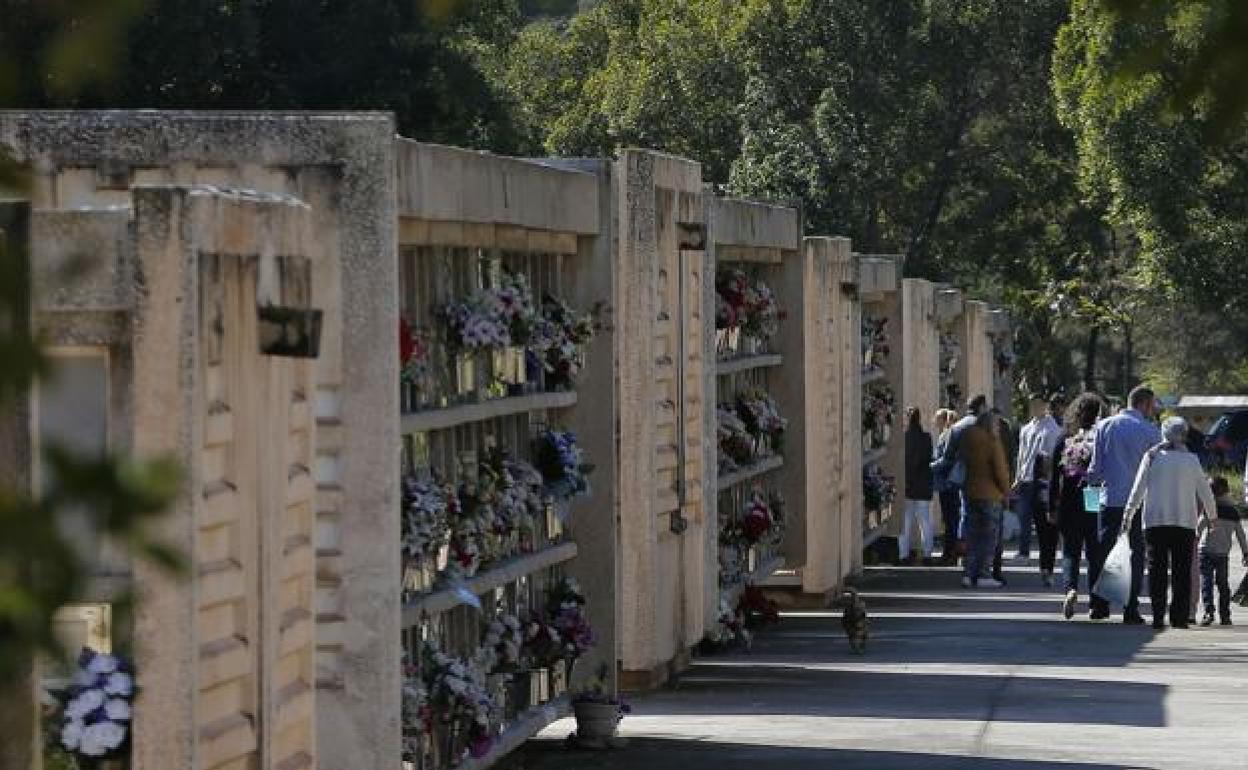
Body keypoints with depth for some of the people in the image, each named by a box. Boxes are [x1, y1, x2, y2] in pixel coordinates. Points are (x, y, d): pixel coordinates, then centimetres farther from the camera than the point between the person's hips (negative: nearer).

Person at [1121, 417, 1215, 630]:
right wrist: (1212, 515, 24)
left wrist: (1128, 516, 9)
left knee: (1157, 569, 3)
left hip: (1155, 522, 0)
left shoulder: (1152, 457, 2)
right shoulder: (1191, 460, 2)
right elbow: (1205, 492, 9)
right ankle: (1180, 616, -3)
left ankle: (1158, 616, -3)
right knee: (1182, 571, 2)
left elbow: (1138, 490, 2)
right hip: (1185, 522, 0)